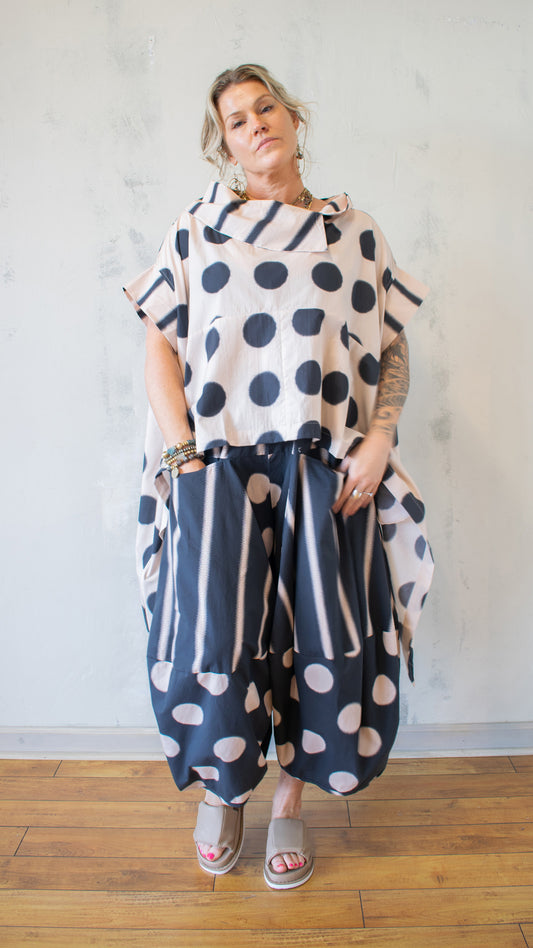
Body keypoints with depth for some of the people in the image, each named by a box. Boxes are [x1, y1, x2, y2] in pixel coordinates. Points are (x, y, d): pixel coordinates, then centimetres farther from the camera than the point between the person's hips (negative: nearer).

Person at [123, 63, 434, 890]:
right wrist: (184, 457, -6)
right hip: (218, 471, -1)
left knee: (324, 645, 4)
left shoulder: (356, 232, 13)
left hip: (329, 476, 2)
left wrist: (377, 441, -4)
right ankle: (223, 787, 30)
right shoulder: (197, 231, 10)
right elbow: (160, 349, 5)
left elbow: (393, 350, 11)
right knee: (213, 643, -2)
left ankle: (291, 801, 29)